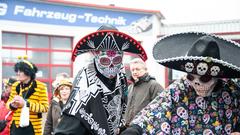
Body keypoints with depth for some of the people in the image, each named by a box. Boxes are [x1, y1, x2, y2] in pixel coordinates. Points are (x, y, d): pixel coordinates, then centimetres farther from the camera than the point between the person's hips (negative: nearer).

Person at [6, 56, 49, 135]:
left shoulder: (40, 86, -6)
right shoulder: (15, 86, 9)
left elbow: (45, 107, -13)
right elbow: (9, 102, 21)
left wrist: (26, 103, -21)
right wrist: (12, 105, -5)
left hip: (32, 128, -4)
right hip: (16, 126, 5)